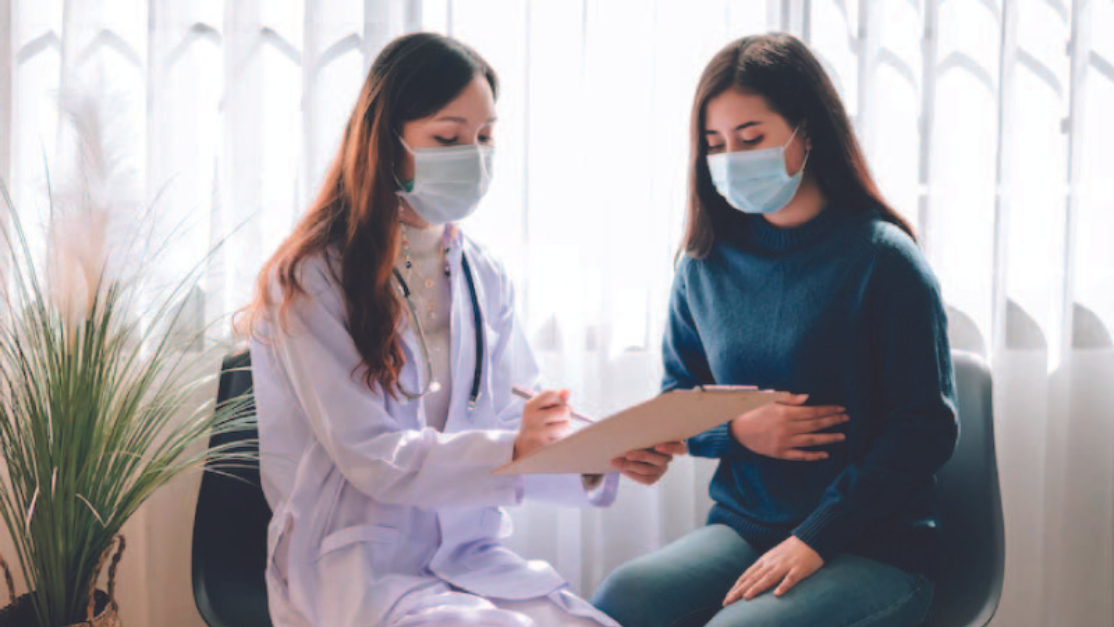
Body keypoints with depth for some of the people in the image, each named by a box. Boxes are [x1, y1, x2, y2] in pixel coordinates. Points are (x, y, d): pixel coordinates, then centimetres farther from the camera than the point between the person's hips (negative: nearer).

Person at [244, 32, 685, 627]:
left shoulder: (484, 278, 11)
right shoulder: (311, 280, -7)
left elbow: (514, 432, 8)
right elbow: (371, 458, -14)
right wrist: (512, 448, -29)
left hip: (470, 556, 5)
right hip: (356, 570, -5)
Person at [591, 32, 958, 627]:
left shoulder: (882, 259, -7)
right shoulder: (705, 265, 7)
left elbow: (924, 428, -10)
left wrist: (813, 541, -16)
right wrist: (737, 430, -6)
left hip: (875, 549, -3)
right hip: (741, 527, 4)